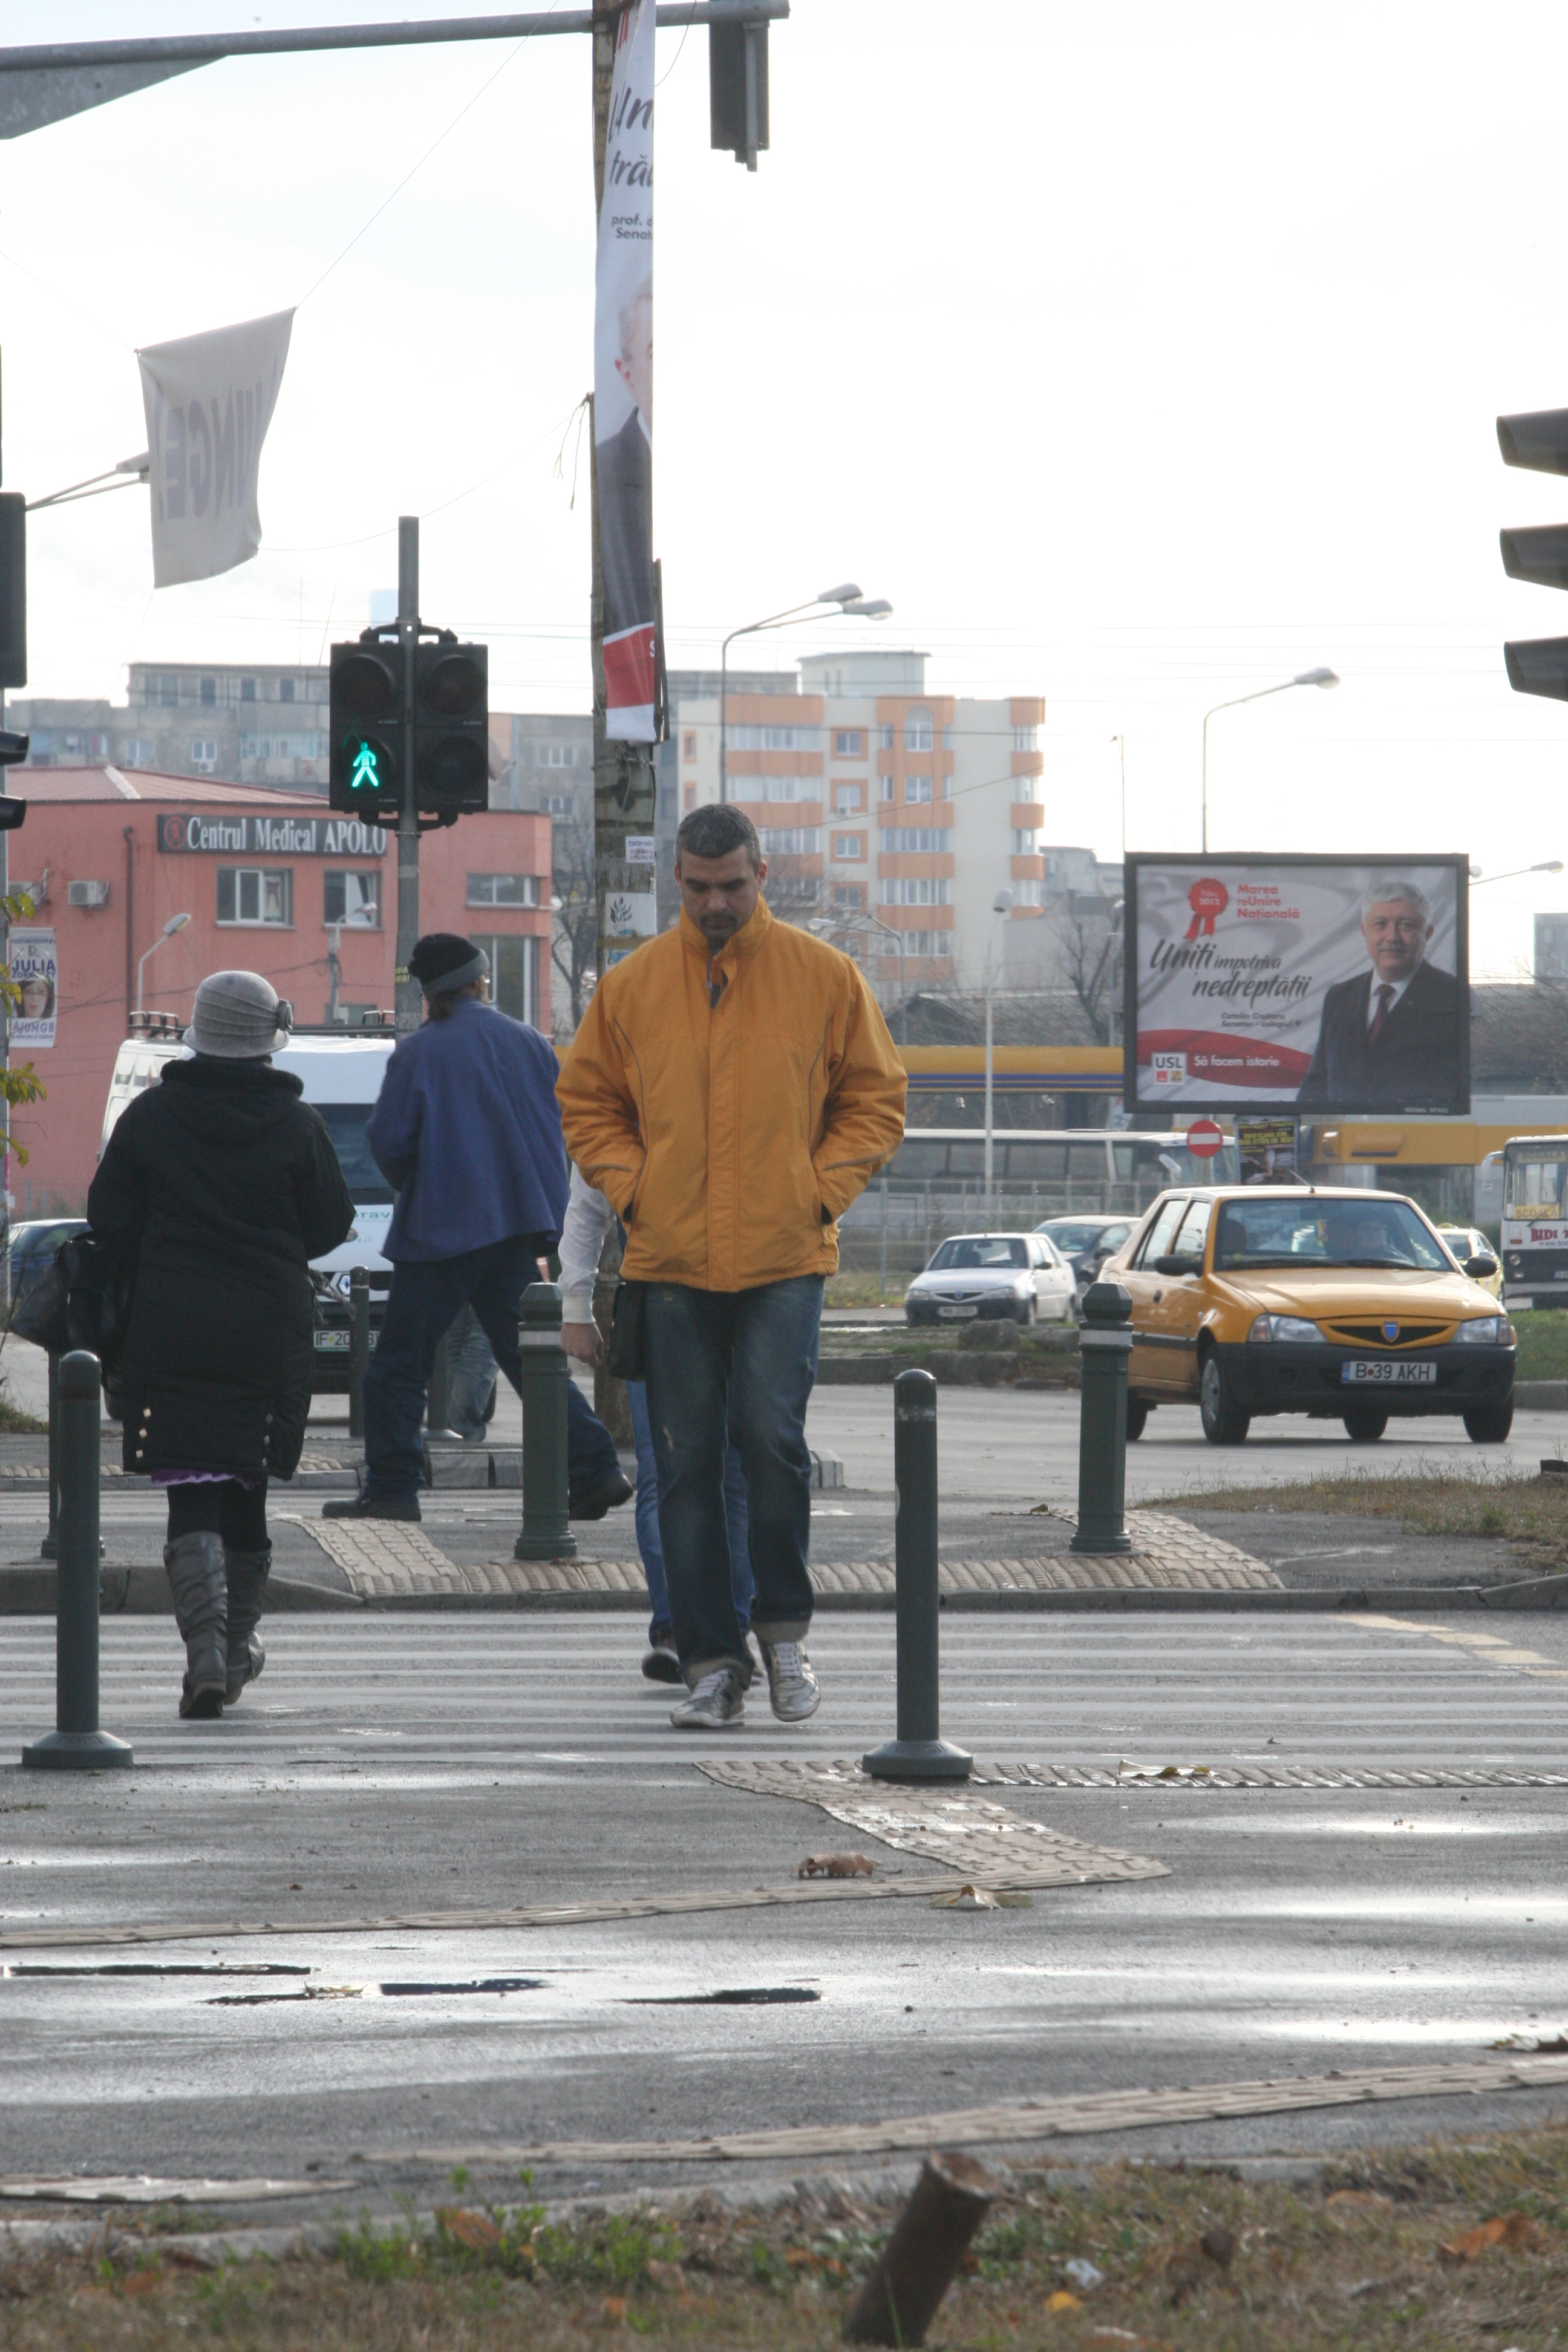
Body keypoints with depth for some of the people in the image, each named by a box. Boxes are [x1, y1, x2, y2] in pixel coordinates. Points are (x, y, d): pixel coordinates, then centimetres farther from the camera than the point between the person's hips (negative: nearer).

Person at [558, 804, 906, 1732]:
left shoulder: (823, 976, 2)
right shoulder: (632, 985, 6)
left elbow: (876, 1098, 8)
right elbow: (587, 1101, 16)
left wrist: (821, 1192, -3)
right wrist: (631, 1188, 1)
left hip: (783, 1261, -2)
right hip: (671, 1265, 2)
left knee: (772, 1436, -14)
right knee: (687, 1465, 2)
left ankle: (785, 1626, 7)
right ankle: (713, 1664, 8)